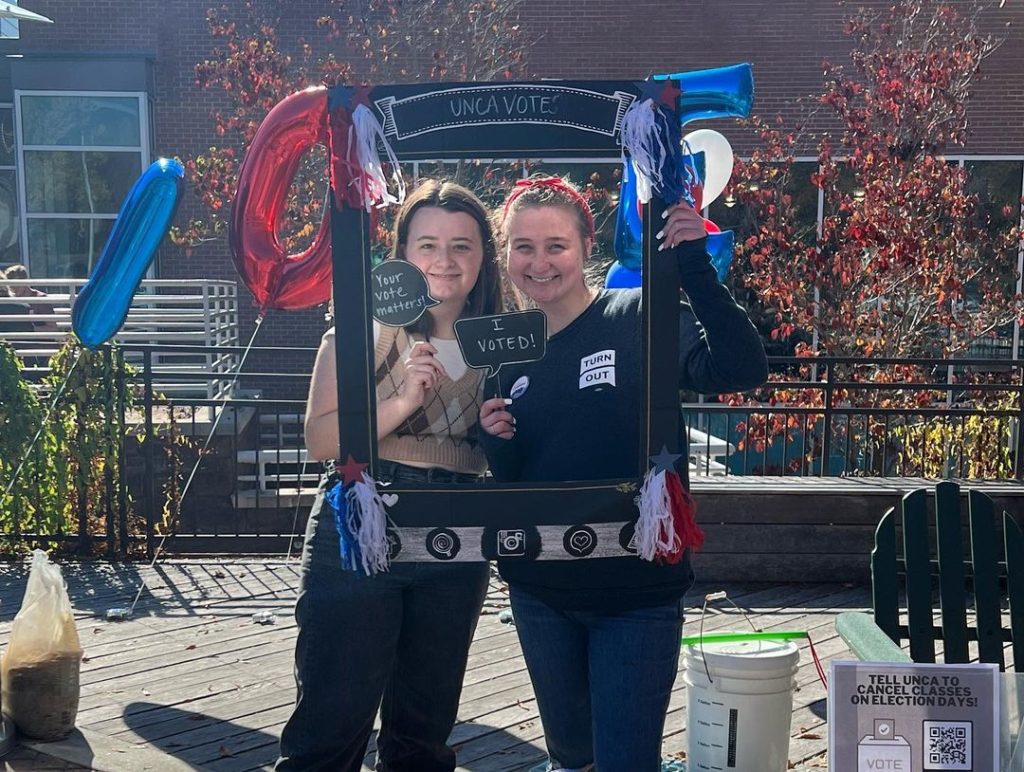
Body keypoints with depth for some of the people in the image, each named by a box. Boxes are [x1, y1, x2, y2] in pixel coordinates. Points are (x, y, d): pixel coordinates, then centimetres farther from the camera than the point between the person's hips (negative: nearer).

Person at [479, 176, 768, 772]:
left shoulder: (642, 319, -10)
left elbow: (743, 370, -26)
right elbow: (509, 480, 11)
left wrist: (693, 265, -33)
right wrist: (497, 440, -11)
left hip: (637, 593, -5)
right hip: (541, 594, 5)